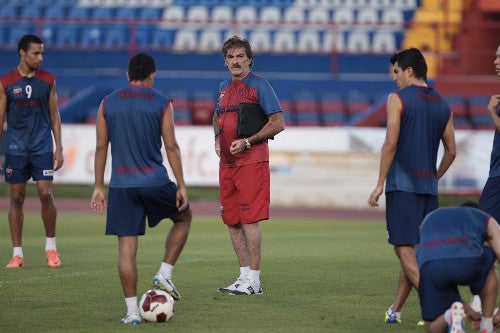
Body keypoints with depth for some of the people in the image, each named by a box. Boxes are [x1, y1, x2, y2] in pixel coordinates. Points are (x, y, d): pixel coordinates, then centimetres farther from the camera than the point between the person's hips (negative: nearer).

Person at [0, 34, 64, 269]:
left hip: (42, 148, 0)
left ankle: (51, 247, 9)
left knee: (46, 194, -8)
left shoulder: (48, 80, 3)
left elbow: (54, 115, 8)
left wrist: (59, 148, 3)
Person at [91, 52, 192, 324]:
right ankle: (164, 274, 14)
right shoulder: (162, 104, -1)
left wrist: (99, 187, 12)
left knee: (127, 248, 3)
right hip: (155, 181, -2)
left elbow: (101, 148, 7)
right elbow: (171, 147, -3)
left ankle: (132, 310, 0)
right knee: (184, 218, 25)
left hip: (121, 186, 2)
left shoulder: (107, 104, 6)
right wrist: (181, 186, 1)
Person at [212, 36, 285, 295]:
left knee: (249, 220, -10)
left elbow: (278, 123, -9)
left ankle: (254, 281, -6)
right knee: (231, 221, 8)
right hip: (227, 164, 8)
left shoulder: (259, 85, -6)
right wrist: (217, 139, 11)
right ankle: (245, 276, 15)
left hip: (251, 161, -8)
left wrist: (247, 142, -16)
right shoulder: (224, 88, 15)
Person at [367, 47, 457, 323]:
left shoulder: (397, 99, -6)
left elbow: (390, 144, -12)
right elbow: (451, 151, 13)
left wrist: (380, 184, -8)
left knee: (404, 248, -7)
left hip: (402, 184, -6)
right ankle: (395, 309, 20)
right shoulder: (443, 105, 12)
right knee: (414, 249, 12)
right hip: (429, 186, 6)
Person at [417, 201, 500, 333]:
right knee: (489, 268, 38)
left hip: (428, 266, 2)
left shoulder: (429, 219, 42)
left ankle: (451, 315, -11)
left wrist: (467, 310, 44)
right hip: (467, 261, -1)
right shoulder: (487, 220, 34)